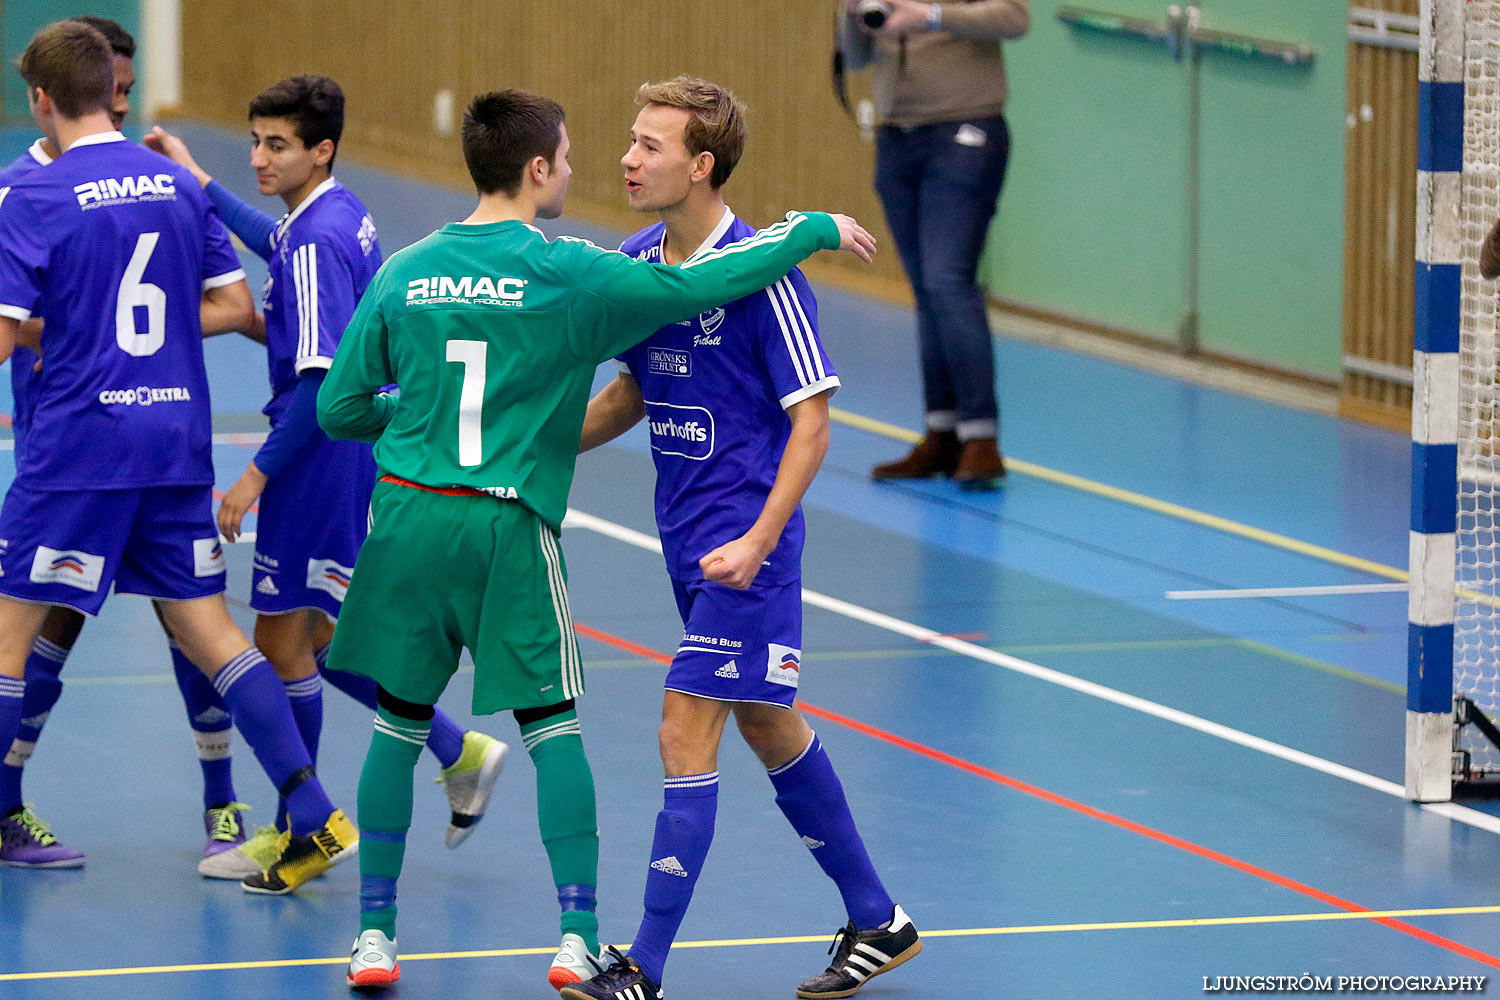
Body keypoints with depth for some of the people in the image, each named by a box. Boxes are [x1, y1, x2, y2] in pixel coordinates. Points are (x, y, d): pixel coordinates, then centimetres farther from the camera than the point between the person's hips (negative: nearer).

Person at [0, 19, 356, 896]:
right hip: (178, 441, 6)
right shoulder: (179, 185, 7)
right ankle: (315, 816, 2)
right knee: (209, 632, 10)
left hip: (79, 445, -6)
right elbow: (234, 306, 9)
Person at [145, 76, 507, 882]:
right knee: (311, 636, 18)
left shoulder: (319, 241, -21)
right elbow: (281, 247, 34)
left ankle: (298, 830, 10)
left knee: (284, 640, 1)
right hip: (344, 450, 10)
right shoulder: (337, 217, 8)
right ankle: (460, 752, 23)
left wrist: (259, 473, -20)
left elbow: (321, 378, -25)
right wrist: (199, 182, 37)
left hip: (320, 459, -10)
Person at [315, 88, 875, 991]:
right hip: (509, 526, -3)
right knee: (553, 724, 7)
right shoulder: (565, 272, -7)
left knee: (399, 726, 12)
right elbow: (696, 284, -8)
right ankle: (579, 937, 3)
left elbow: (339, 409, 7)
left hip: (407, 515, 3)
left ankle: (376, 934, 11)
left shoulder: (402, 273, 3)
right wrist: (817, 231, 2)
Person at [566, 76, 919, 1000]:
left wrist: (757, 542, -22)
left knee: (687, 737, -10)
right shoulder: (636, 263, 4)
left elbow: (811, 420, -15)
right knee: (767, 728, 16)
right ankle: (878, 920, 30)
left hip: (745, 547, -8)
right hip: (686, 537, 8)